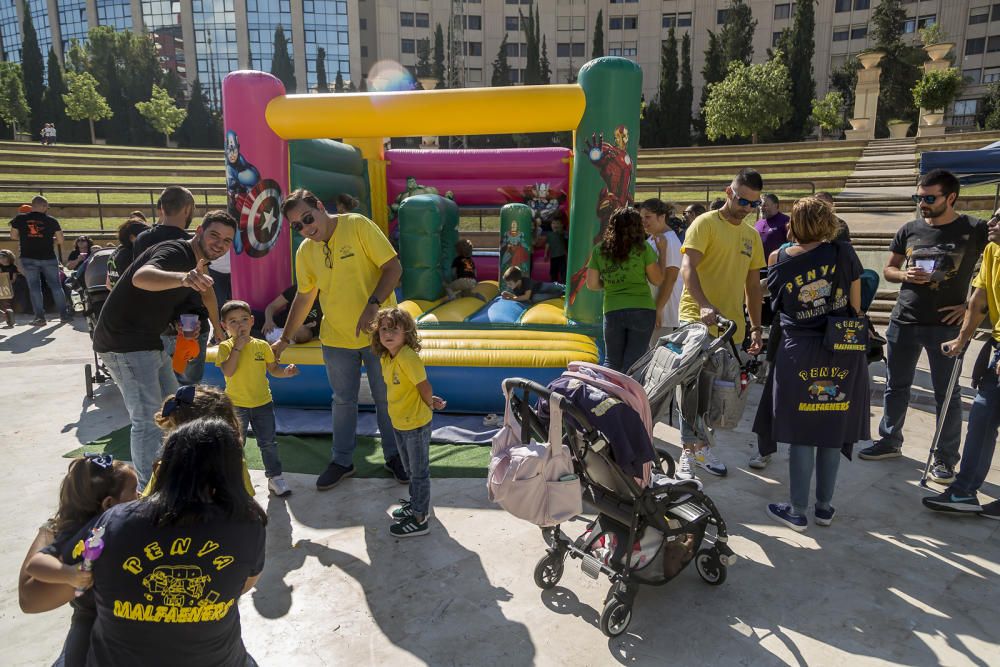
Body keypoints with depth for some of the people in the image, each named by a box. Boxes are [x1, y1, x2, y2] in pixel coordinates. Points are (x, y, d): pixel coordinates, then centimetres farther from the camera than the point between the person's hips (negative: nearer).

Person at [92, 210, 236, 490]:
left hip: (148, 342, 10)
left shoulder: (195, 262, 10)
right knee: (148, 420, -12)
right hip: (125, 343, -10)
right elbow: (142, 277, -42)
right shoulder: (174, 252, -19)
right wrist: (183, 278, -62)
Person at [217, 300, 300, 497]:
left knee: (268, 443, 9)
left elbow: (272, 369, 6)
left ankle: (275, 477, 22)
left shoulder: (261, 345, -1)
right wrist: (237, 347, -22)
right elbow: (228, 371, -21)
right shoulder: (226, 347, -7)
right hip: (236, 405, -2)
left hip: (263, 402, 2)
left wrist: (285, 372, -14)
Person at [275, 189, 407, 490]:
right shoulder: (304, 252, 2)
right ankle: (342, 460, 32)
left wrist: (372, 305, -28)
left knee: (386, 398, 10)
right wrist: (284, 339, 15)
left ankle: (394, 455, 29)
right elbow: (303, 297, 13)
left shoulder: (357, 225, -13)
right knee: (343, 401, 15)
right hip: (336, 338, 4)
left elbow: (394, 267, -16)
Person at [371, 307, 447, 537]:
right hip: (399, 423, 8)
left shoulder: (408, 357, -25)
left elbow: (425, 387, -20)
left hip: (416, 423, -8)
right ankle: (417, 503, 42)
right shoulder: (385, 358, 2)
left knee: (419, 471, 6)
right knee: (410, 469, 24)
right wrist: (431, 401, 7)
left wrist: (429, 403, -1)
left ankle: (419, 520, 17)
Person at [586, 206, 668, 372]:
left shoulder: (600, 250, 3)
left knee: (612, 364, 14)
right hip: (642, 310, -2)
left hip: (612, 311, 2)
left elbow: (592, 284, 5)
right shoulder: (642, 248, -5)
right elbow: (657, 280, 2)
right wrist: (662, 251, 11)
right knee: (633, 364, 5)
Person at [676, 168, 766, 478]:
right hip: (698, 321, -6)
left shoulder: (752, 236, 17)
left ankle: (701, 446, 24)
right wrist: (704, 305, -32)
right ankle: (687, 453, 1)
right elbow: (687, 268, -17)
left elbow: (753, 285, 19)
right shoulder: (705, 223, -4)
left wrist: (756, 327, 13)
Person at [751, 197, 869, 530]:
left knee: (801, 434, 6)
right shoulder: (844, 254, -2)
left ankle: (798, 511, 13)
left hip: (799, 354, -1)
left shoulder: (778, 261, -2)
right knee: (833, 431, 12)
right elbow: (855, 306, 4)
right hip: (843, 354, 2)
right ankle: (824, 507, 24)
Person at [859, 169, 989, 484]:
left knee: (947, 394, 5)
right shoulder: (909, 230, 4)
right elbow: (888, 269, 12)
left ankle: (946, 458, 18)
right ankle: (890, 441, 30)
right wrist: (906, 275, -9)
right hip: (903, 322, 4)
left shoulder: (975, 230, -5)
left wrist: (972, 306, -9)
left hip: (946, 326, -3)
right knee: (896, 385, 14)